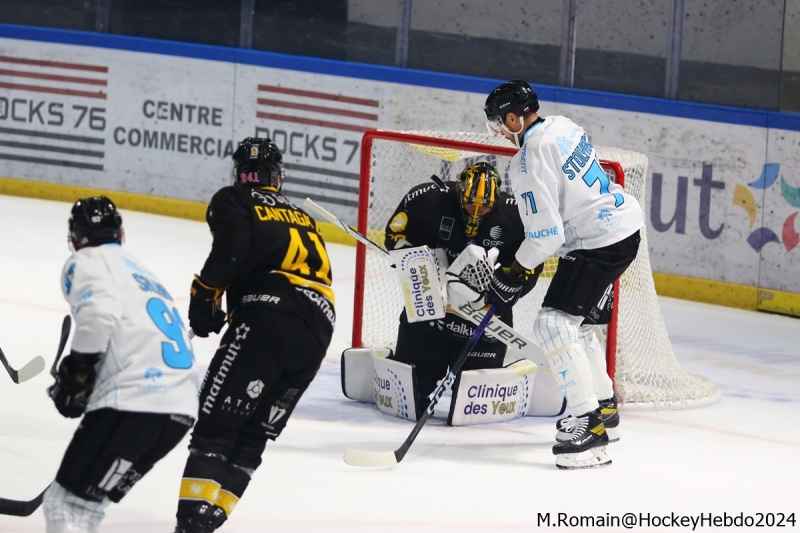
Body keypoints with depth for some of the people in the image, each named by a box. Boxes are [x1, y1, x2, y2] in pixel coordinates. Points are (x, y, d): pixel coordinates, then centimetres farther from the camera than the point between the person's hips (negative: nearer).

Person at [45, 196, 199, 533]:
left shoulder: (87, 262, 6)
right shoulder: (141, 271, 33)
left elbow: (99, 315, -14)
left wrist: (74, 374, -5)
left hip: (133, 401, -8)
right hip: (181, 407, 8)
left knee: (66, 503, -7)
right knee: (85, 503, 19)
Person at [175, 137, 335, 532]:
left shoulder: (232, 202, 11)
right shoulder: (303, 218, 31)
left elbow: (231, 251, -9)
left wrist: (204, 296, 2)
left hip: (268, 313, -6)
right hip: (317, 332, 6)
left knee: (218, 420, -8)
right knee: (253, 435, 11)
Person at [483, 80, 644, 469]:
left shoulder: (529, 161, -19)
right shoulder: (562, 127, 9)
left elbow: (546, 234, -21)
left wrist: (511, 275, -8)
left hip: (599, 244, -10)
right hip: (622, 222, 10)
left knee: (554, 323, -15)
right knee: (576, 321, 25)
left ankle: (590, 423, -21)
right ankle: (603, 403, 39)